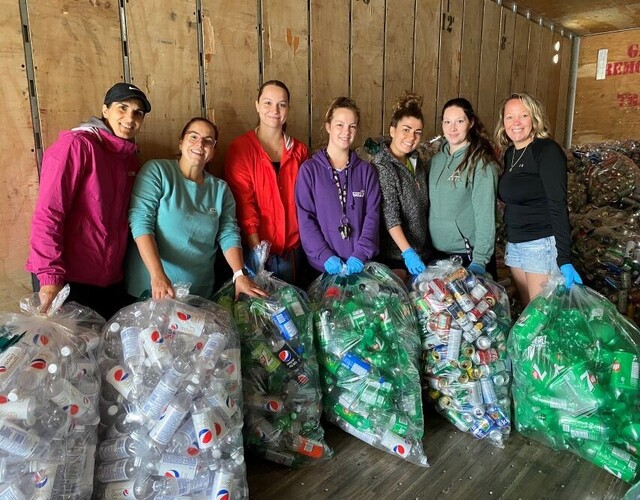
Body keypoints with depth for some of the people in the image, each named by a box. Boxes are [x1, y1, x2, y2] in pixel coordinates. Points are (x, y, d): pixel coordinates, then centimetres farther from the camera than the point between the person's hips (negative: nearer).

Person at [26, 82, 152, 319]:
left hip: (114, 282, 7)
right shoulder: (76, 145, -11)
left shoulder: (131, 158, 11)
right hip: (72, 282, -7)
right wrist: (50, 275, -22)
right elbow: (48, 214, -17)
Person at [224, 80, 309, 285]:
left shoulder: (299, 151, 6)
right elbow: (243, 205, -11)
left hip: (293, 250, 4)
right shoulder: (240, 149, -6)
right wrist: (258, 251, -15)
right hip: (256, 248, -3)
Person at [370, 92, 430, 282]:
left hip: (423, 251, 7)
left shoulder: (417, 161, 7)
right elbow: (390, 216, -22)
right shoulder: (382, 166, -16)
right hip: (395, 255, -7)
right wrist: (407, 252, -28)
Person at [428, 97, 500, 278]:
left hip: (469, 254, -5)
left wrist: (480, 260, -19)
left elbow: (485, 214, -15)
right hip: (437, 252, 5)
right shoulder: (436, 159, 5)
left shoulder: (481, 161, -12)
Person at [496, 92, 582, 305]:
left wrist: (564, 260, -22)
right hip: (514, 245, 7)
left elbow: (558, 206, -17)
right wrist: (511, 242, 12)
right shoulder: (510, 153, 10)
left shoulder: (547, 151, -11)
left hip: (542, 245, -7)